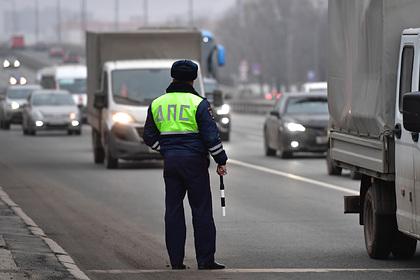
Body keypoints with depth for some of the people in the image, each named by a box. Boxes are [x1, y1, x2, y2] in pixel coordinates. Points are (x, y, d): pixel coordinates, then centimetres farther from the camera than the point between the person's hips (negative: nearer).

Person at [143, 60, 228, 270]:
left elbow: (149, 137, 12)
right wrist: (221, 161, -3)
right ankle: (205, 259, -3)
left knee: (173, 209, 7)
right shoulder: (198, 103, -7)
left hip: (170, 161, 4)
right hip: (194, 161, -4)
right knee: (201, 209, 0)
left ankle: (176, 260, 5)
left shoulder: (157, 104, 8)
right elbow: (211, 136, -10)